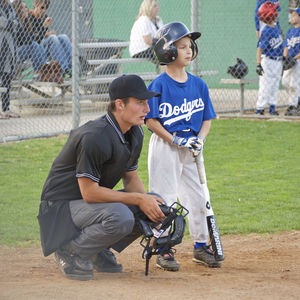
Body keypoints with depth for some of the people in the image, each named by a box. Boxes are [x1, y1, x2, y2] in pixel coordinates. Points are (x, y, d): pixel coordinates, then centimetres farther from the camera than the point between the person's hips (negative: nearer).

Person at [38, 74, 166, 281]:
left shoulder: (135, 133, 2)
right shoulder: (94, 137, -28)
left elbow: (131, 178, 11)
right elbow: (89, 192, -27)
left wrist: (147, 202, -11)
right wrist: (138, 198, -24)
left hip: (96, 199, 9)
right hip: (63, 205, -9)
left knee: (157, 205, -3)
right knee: (121, 217, -34)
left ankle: (100, 250, 8)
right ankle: (70, 251, -10)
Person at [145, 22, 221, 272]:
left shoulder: (198, 84, 5)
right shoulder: (159, 85, -10)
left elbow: (207, 118, 10)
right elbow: (151, 120, -11)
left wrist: (200, 139, -8)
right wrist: (175, 141, -17)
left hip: (190, 148, 5)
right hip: (164, 146, -5)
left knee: (197, 196, 10)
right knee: (164, 198, -2)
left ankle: (201, 246, 22)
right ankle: (164, 249, 6)